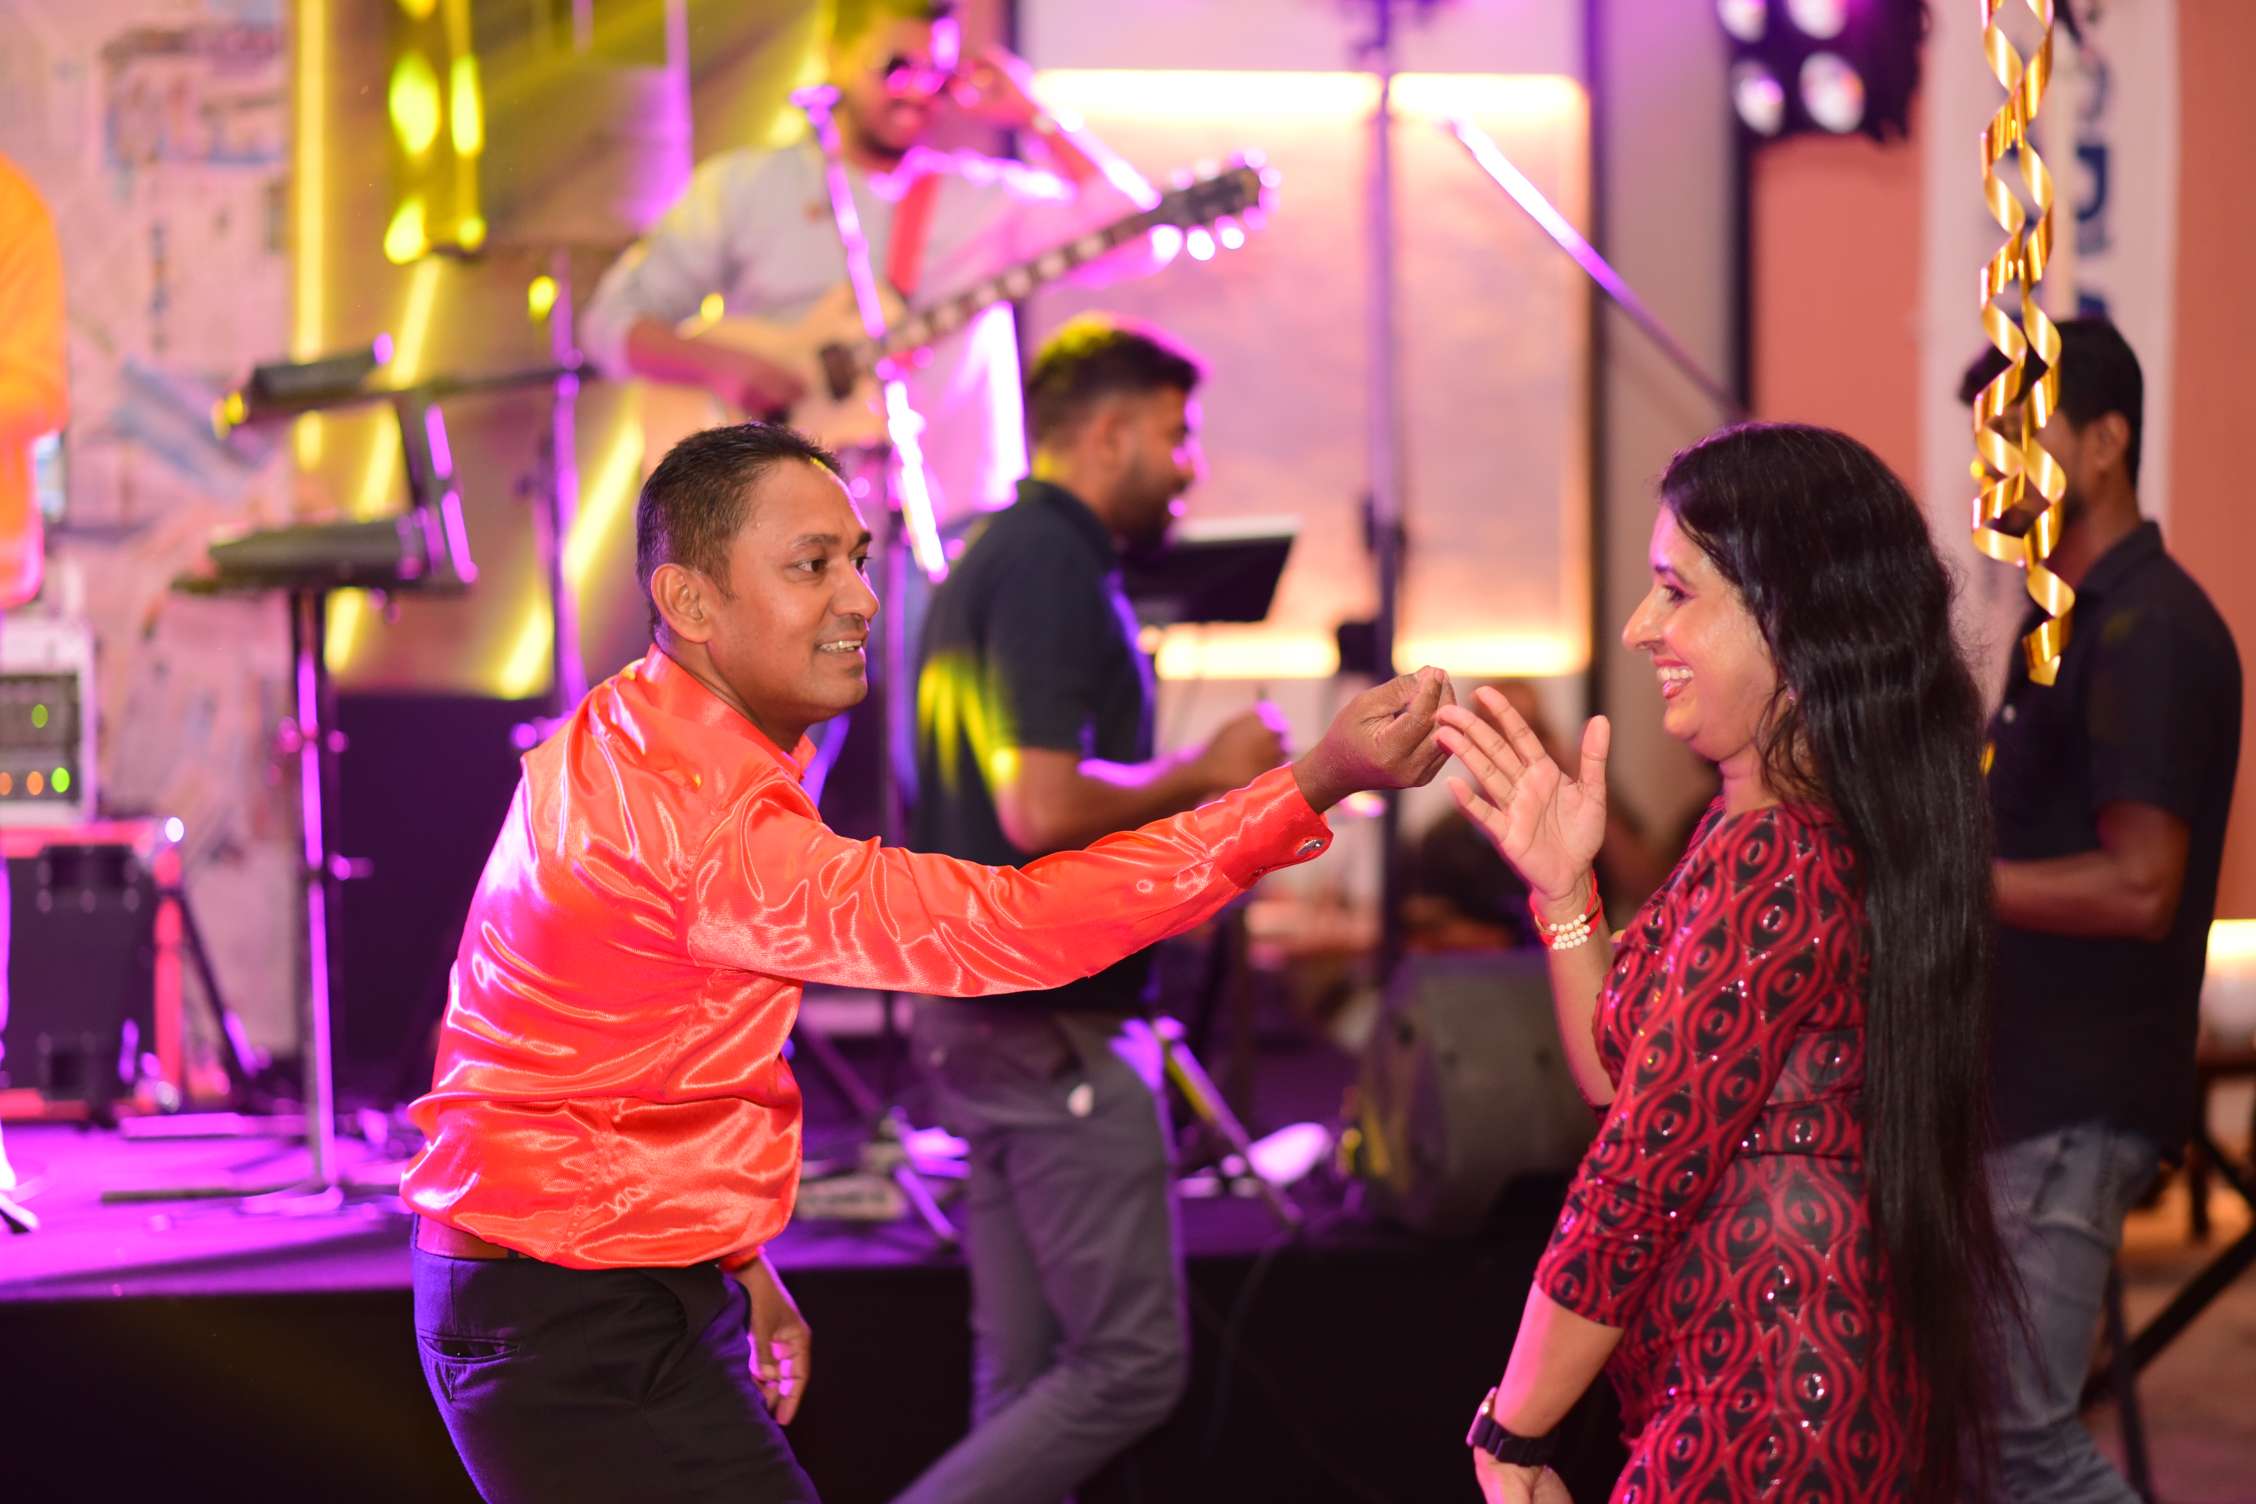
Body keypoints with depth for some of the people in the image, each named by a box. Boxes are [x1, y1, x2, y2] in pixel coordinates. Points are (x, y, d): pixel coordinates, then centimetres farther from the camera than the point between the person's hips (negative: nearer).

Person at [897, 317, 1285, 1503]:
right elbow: (1044, 806, -25)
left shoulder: (989, 560, 18)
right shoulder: (1054, 571, -15)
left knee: (1028, 1375, 10)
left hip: (977, 1014, 10)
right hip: (1052, 1024, -10)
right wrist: (1202, 773, -11)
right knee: (1133, 1359, -7)